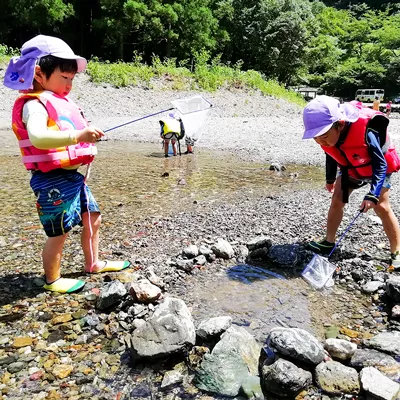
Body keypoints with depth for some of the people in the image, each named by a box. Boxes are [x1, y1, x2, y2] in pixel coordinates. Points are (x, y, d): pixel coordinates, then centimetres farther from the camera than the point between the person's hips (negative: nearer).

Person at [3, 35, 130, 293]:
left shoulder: (61, 102, 14)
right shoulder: (35, 104, -16)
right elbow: (37, 137, -37)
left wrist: (87, 137, 13)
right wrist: (77, 135, -46)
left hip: (74, 176, 10)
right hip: (54, 180, -10)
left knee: (93, 218, 18)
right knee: (59, 232, 1)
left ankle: (94, 263, 36)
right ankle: (53, 280, 21)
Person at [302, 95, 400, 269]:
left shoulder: (365, 131, -41)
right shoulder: (328, 134, -22)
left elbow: (380, 164, -36)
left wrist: (373, 194, -46)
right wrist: (330, 179, 13)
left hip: (377, 167, -5)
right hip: (350, 168, 5)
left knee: (381, 207, -10)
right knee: (336, 201, -1)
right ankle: (328, 242, 12)